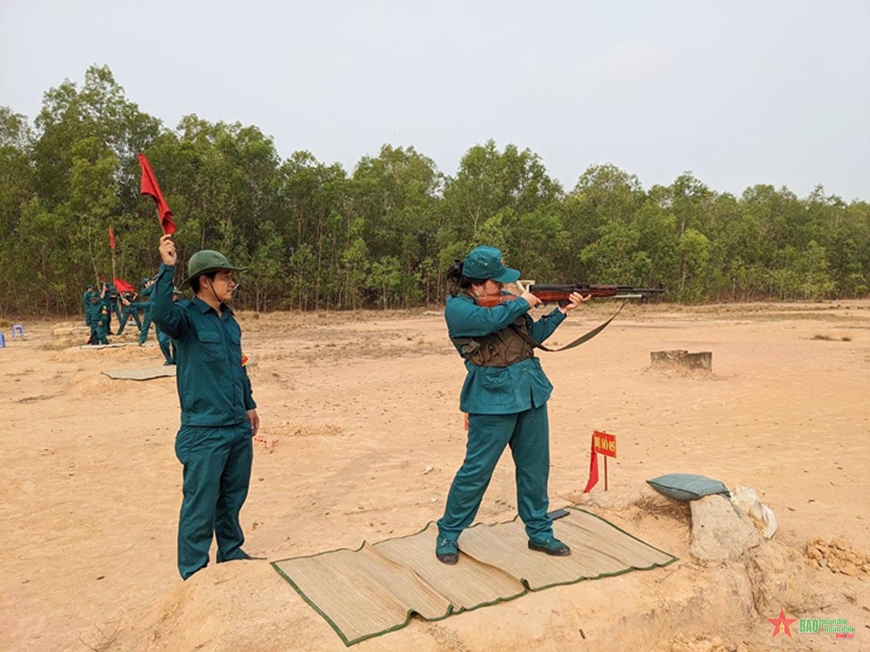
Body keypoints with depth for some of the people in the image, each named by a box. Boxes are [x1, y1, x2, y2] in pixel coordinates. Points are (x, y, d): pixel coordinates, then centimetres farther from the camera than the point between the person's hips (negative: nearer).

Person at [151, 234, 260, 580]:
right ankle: (193, 575, 18)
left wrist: (249, 404, 23)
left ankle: (232, 554, 39)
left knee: (233, 499, 20)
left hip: (239, 427, 7)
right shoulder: (187, 315, -10)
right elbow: (161, 315, -35)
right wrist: (167, 268, -37)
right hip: (204, 432, -7)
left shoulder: (229, 320, 11)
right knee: (200, 506, 2)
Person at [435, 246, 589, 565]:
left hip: (531, 390, 7)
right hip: (494, 396, -7)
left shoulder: (503, 299, 13)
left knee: (535, 467, 14)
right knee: (477, 470, 1)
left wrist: (562, 311, 5)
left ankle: (539, 532, 30)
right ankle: (448, 534, 20)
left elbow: (533, 334, 15)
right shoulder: (456, 307, -8)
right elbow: (488, 320, -27)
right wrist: (522, 303, -13)